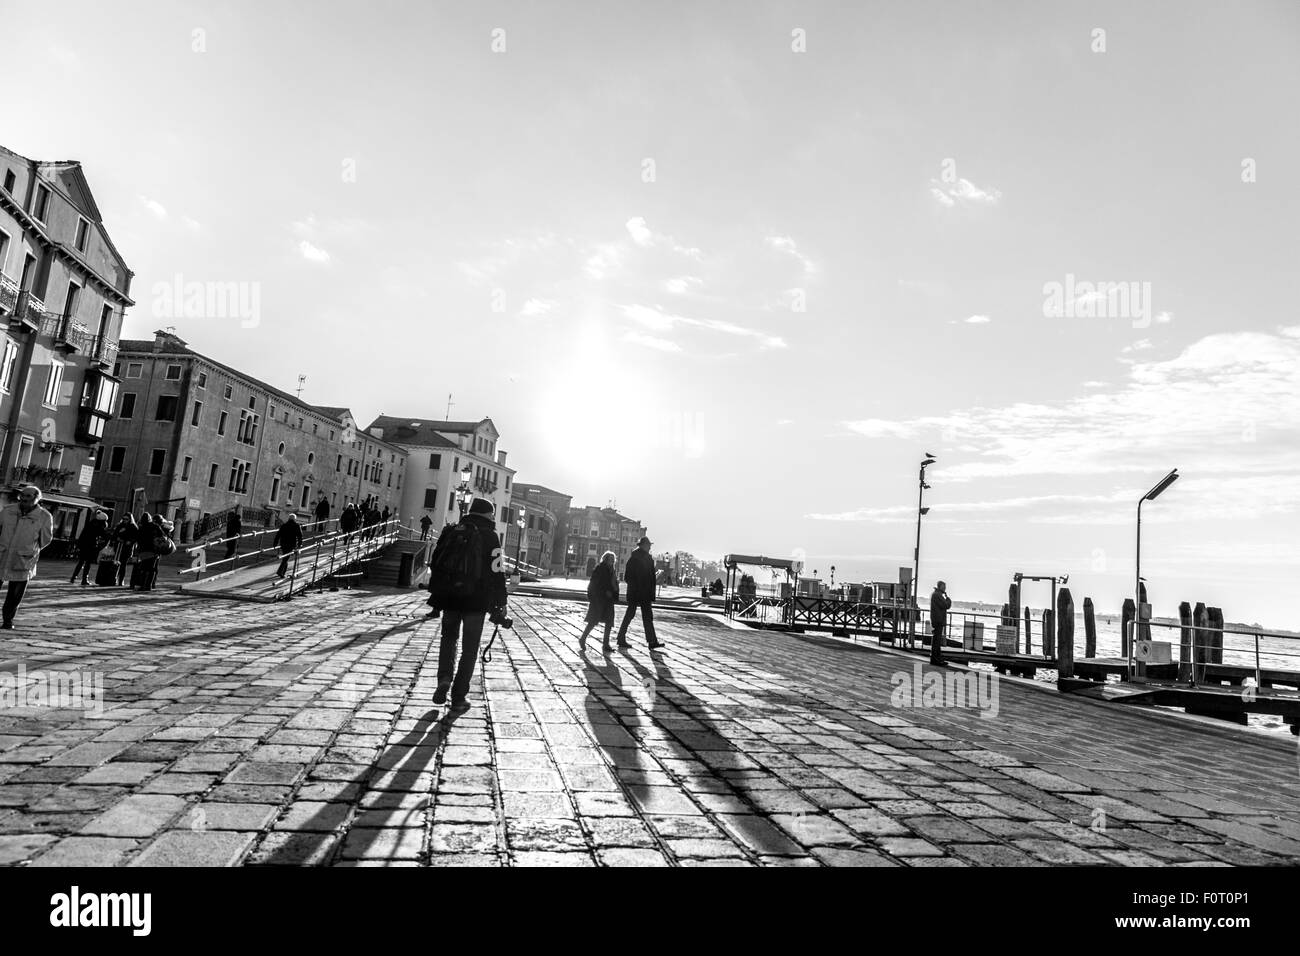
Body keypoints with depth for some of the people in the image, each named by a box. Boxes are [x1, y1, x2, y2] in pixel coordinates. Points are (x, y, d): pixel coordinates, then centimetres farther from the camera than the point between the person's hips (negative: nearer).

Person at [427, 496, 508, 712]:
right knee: (469, 649, 7)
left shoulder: (451, 531, 8)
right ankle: (459, 697, 9)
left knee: (449, 639, 23)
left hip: (449, 599, 4)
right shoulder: (490, 536, -6)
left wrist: (435, 594, 20)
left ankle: (444, 679, 3)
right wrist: (500, 604, -3)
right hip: (477, 602, -3)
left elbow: (435, 564, 11)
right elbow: (496, 573, -9)